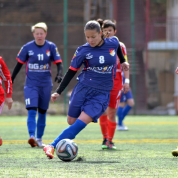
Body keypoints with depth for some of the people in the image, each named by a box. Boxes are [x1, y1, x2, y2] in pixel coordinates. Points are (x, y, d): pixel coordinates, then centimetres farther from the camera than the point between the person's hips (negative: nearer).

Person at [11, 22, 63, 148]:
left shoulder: (51, 47, -2)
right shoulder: (27, 47, -3)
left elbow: (58, 63, -2)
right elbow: (19, 64, 6)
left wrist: (59, 75, -21)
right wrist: (11, 79, 8)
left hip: (46, 84, 2)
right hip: (31, 84, -2)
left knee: (42, 112, 9)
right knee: (32, 110, -17)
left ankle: (39, 138, 21)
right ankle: (32, 137, -27)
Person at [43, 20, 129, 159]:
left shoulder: (113, 43, -2)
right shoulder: (83, 51, -5)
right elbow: (71, 72, 1)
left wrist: (123, 61, 34)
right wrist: (58, 92, -3)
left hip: (102, 94, 0)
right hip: (83, 89, 0)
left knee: (82, 122, -16)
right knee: (71, 121, -1)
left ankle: (52, 146, -19)